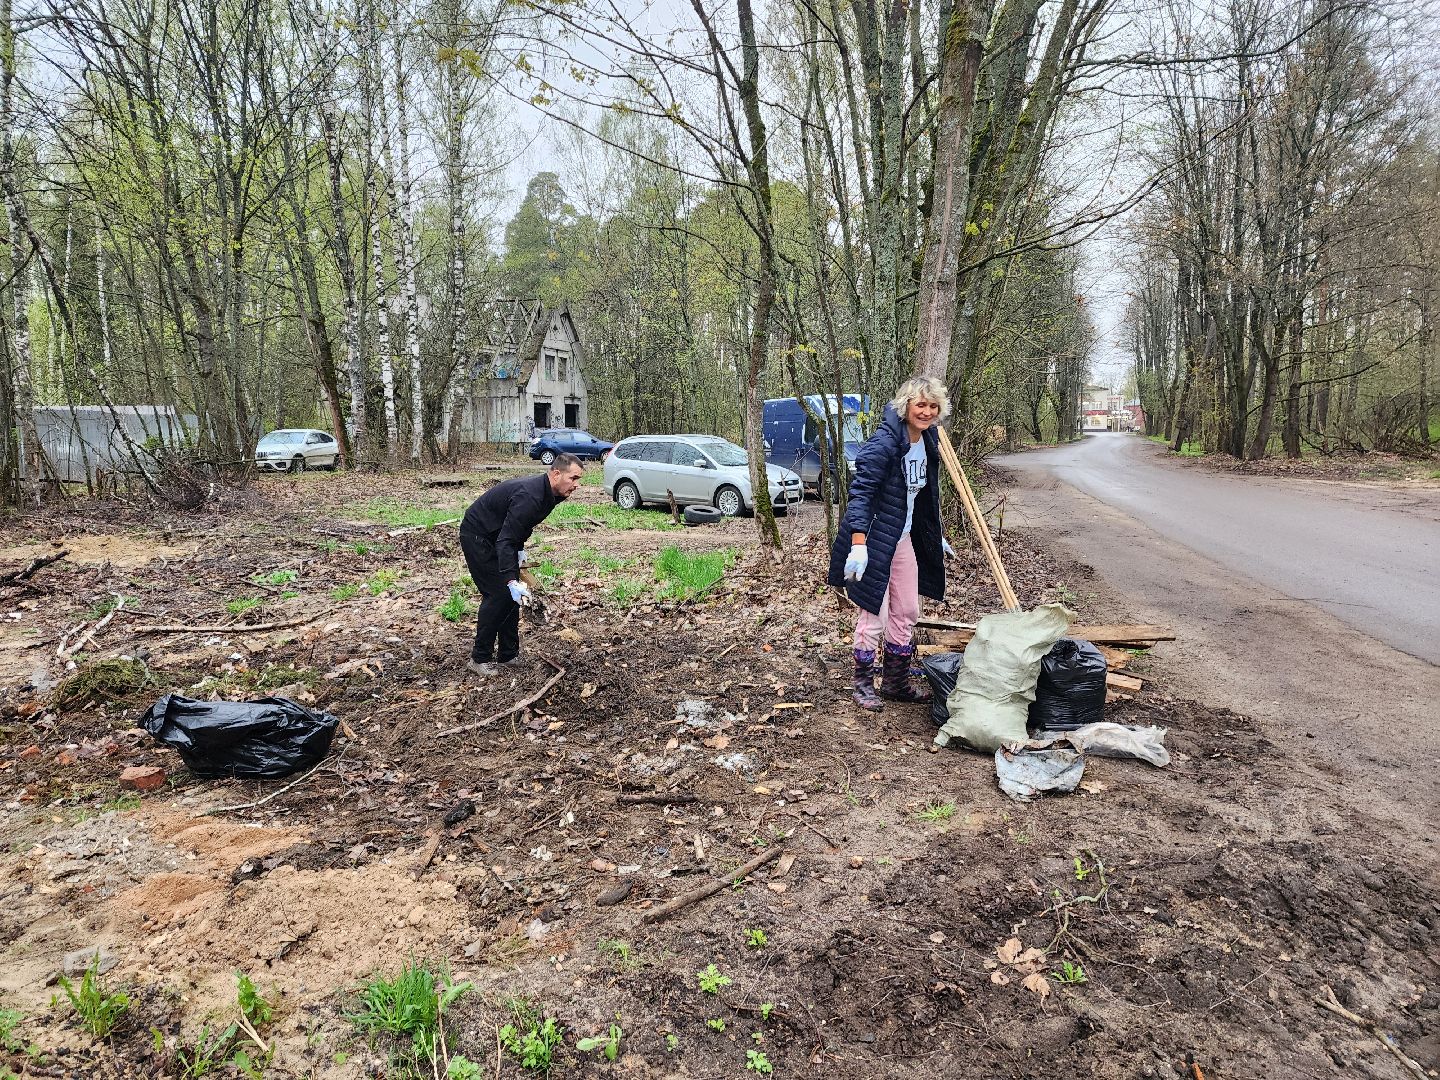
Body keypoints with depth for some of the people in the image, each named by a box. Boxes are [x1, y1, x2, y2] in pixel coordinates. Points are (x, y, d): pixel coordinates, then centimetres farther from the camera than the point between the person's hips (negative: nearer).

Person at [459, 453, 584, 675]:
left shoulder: (549, 493, -4)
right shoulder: (529, 496, -34)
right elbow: (505, 540, -37)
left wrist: (520, 549, 8)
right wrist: (512, 581, -44)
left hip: (498, 536, 9)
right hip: (477, 535, -9)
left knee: (512, 593, 6)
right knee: (499, 594, -11)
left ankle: (508, 654, 14)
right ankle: (479, 658, 0)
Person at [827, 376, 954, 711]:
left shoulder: (929, 442, 5)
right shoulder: (883, 441, -21)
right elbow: (860, 492, -25)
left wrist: (936, 536, 24)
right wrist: (858, 544, -32)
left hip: (904, 539, 9)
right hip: (873, 540, -8)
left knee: (907, 612, 15)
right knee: (874, 614, -1)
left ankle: (896, 682, 30)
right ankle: (863, 683, 18)